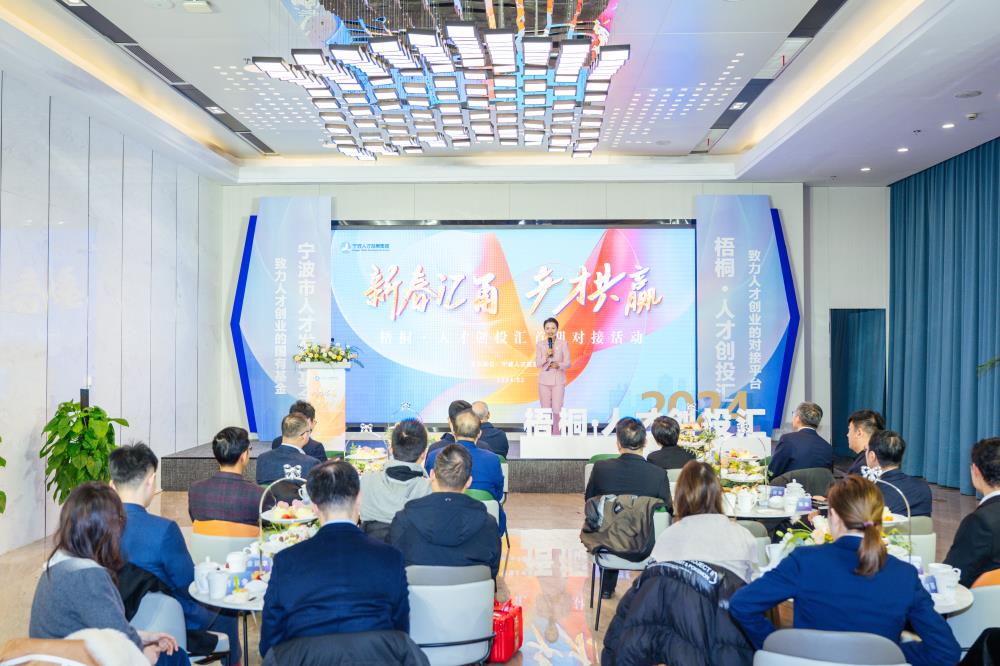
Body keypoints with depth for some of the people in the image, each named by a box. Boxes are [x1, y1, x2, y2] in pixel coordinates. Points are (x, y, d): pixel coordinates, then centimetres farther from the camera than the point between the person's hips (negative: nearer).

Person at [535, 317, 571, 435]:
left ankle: (556, 434, 3)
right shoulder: (540, 344, 5)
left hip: (558, 381, -1)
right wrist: (546, 356, -18)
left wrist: (559, 365, -21)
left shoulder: (563, 344, 1)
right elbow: (537, 364, 0)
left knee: (557, 410, -6)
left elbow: (567, 363, -1)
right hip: (544, 381, 1)